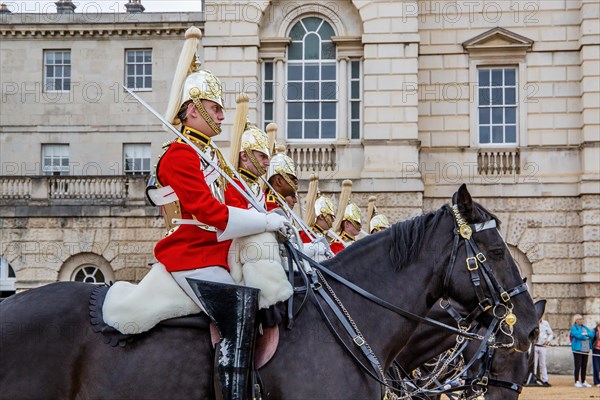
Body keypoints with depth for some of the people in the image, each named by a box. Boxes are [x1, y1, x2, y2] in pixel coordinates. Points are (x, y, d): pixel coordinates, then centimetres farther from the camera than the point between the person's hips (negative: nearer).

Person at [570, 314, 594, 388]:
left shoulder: (585, 328, 19)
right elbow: (578, 335, -18)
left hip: (586, 350, 6)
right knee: (578, 366, -7)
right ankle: (577, 382, -4)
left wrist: (586, 334, -11)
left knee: (584, 366, 8)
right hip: (578, 349, -6)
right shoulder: (574, 328, -2)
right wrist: (587, 337, -4)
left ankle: (583, 381, 14)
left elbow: (592, 334, 7)